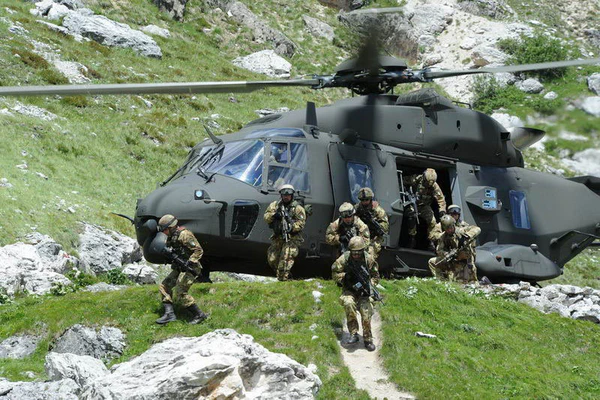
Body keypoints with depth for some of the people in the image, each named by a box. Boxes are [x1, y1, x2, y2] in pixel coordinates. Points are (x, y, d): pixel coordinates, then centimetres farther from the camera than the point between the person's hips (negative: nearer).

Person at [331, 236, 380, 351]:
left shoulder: (369, 259, -8)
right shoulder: (345, 258, -11)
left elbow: (375, 276, 2)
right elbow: (335, 273, -4)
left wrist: (369, 285, -15)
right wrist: (345, 277, -20)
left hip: (363, 291, 1)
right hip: (349, 290, 0)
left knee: (366, 312, -19)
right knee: (348, 303, -32)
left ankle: (368, 340, 0)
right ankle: (353, 333, -23)